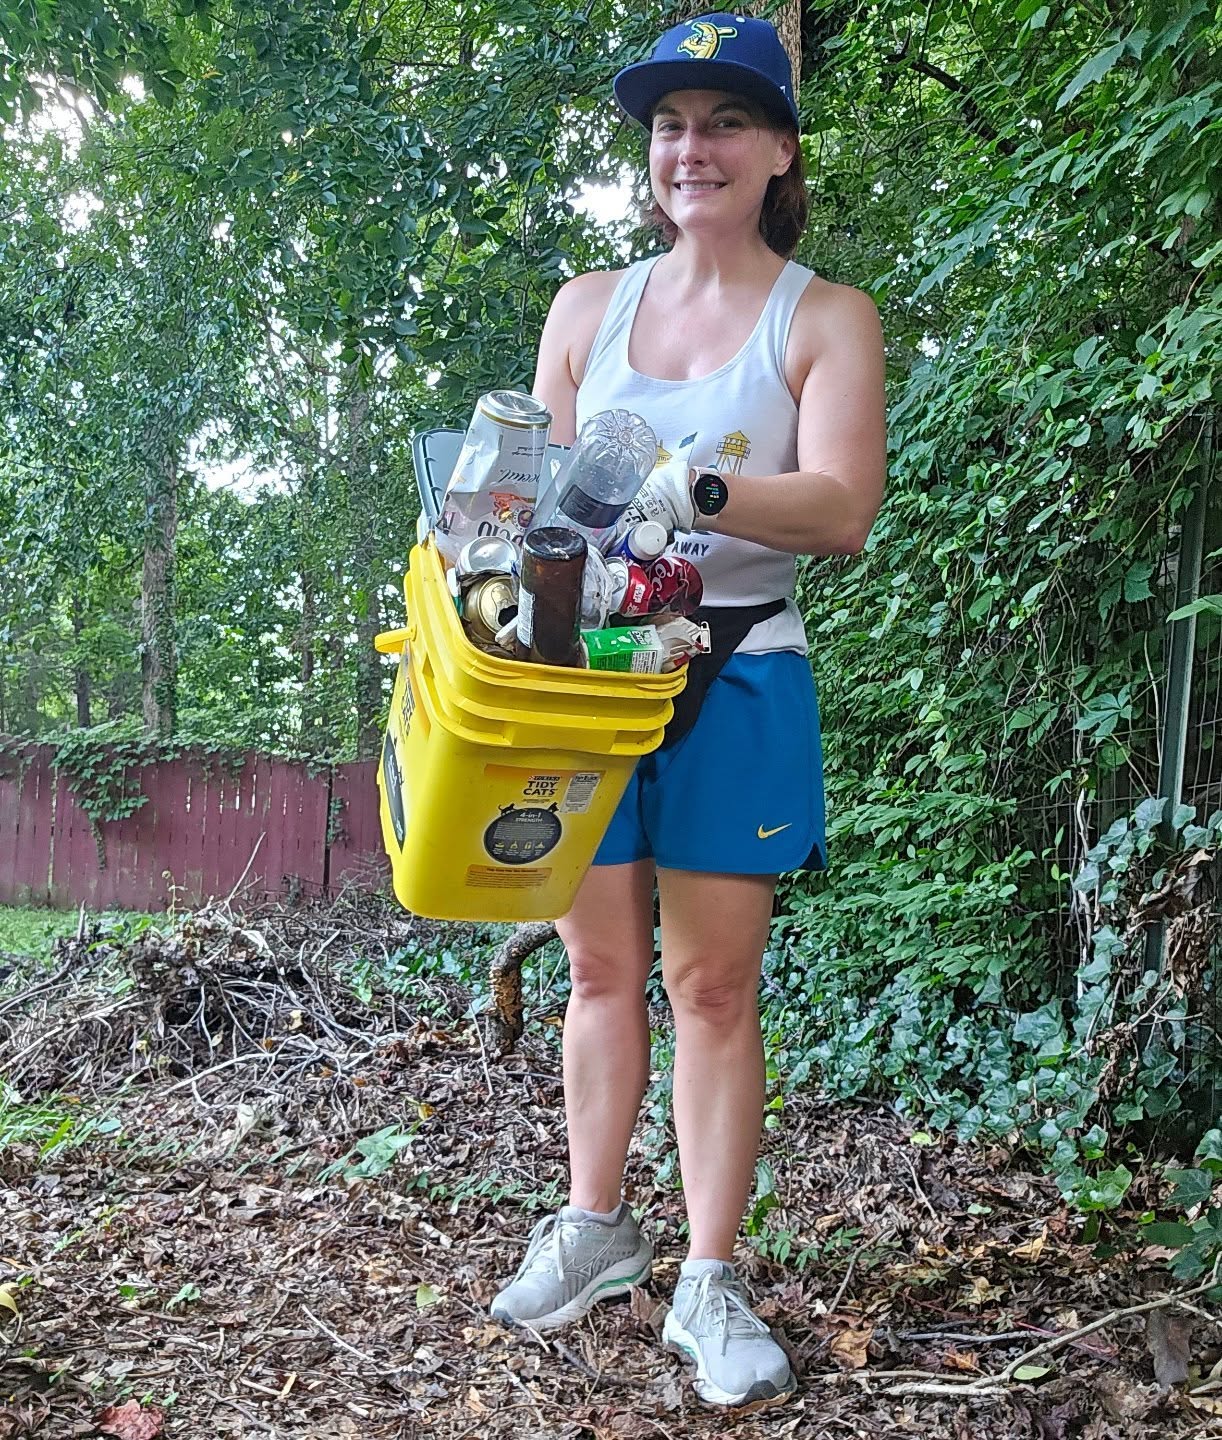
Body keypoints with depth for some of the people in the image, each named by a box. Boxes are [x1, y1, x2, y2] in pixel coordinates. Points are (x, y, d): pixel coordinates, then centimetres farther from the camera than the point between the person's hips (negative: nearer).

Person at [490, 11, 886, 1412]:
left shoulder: (823, 319, 0)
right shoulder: (587, 309, 10)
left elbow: (841, 508, -15)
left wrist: (691, 490, -32)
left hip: (733, 679, -3)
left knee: (713, 984, 1)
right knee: (601, 966, 11)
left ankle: (710, 1284, 13)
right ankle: (595, 1227, 28)